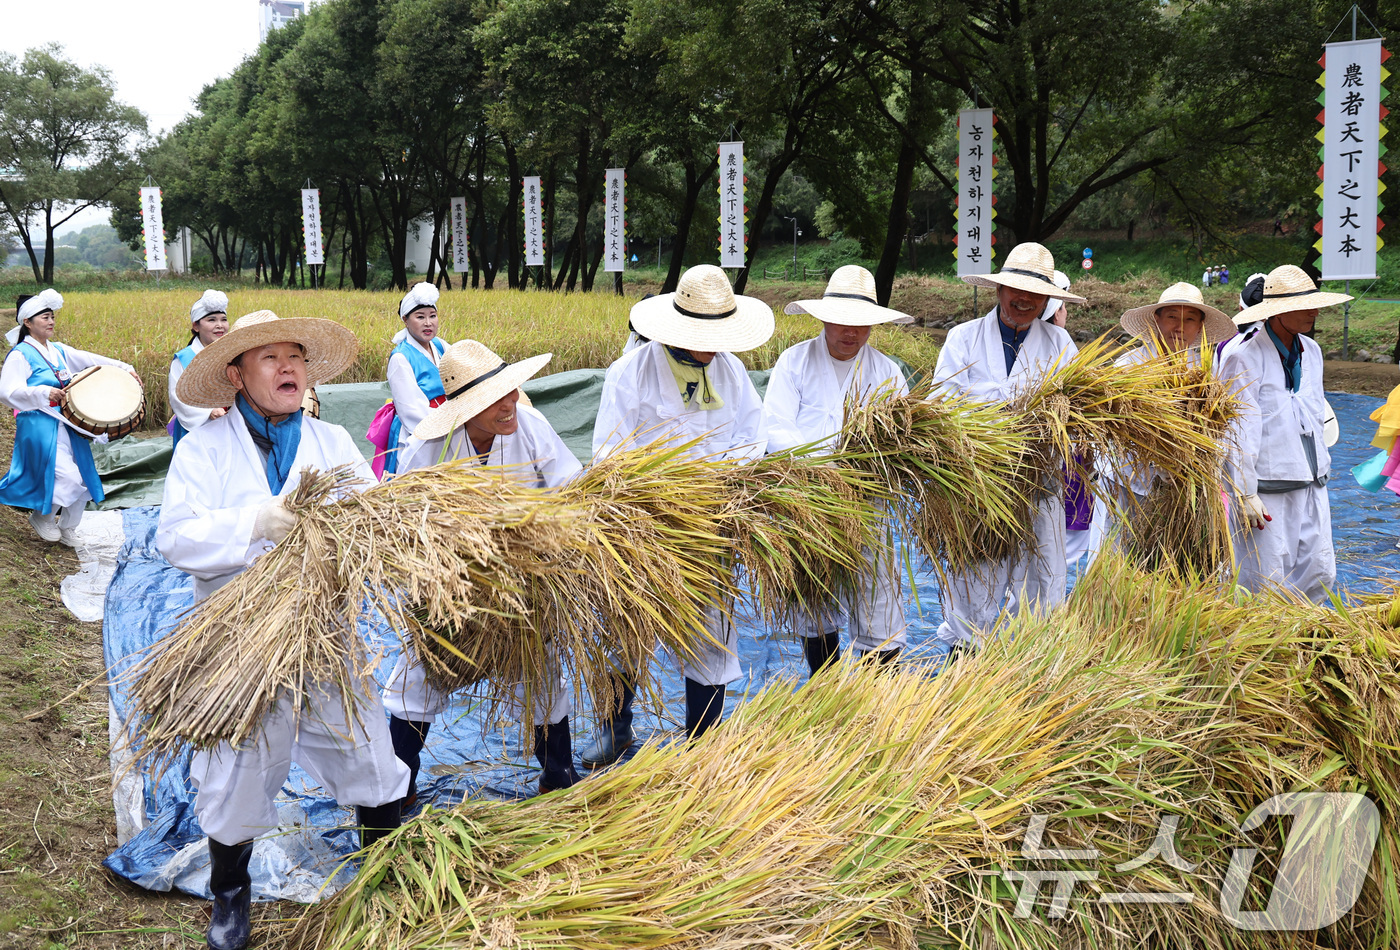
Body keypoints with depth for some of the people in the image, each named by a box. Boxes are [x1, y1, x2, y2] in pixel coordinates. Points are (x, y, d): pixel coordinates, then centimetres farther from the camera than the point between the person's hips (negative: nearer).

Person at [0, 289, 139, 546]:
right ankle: (42, 517, 10)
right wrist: (45, 393, -29)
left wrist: (125, 369, 0)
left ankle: (67, 527, 27)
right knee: (68, 477, -17)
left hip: (68, 425, 7)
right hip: (40, 426, -7)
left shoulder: (58, 351, 13)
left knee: (83, 478, 8)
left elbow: (92, 360, 12)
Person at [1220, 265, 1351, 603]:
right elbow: (1239, 428, -14)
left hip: (1311, 485, 7)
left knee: (1320, 575, 6)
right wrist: (1245, 493, -16)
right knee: (1265, 582, -3)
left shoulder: (1311, 351, 12)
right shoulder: (1244, 355, -11)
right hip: (1265, 487, -7)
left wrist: (1320, 470, 19)